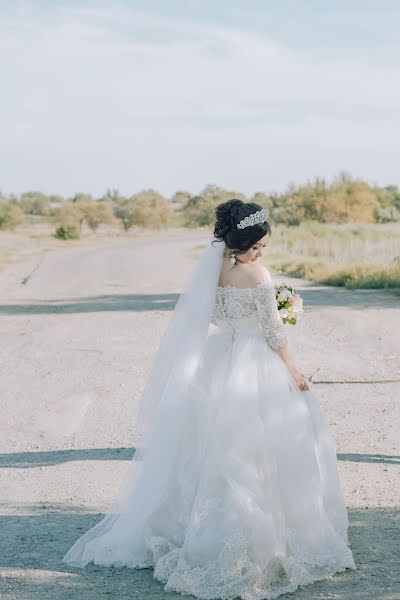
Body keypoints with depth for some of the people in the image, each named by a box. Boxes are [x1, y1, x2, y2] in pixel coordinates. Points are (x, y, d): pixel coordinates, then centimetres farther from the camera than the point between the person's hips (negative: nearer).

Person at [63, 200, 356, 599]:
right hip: (256, 365, -7)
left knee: (216, 446, 15)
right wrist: (291, 370, -5)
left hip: (220, 363, 7)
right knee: (257, 448, 1)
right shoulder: (256, 273, -17)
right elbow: (273, 329, -14)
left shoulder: (214, 267, 2)